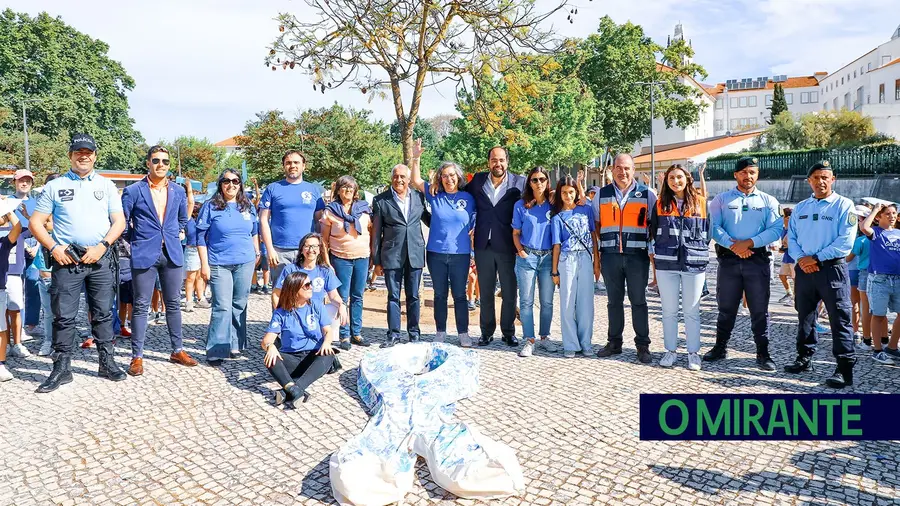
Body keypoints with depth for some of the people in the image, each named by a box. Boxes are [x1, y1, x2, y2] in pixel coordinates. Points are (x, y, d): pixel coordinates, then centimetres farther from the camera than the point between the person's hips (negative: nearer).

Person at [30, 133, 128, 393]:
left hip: (100, 259, 1)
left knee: (103, 314, 7)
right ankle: (62, 369, 10)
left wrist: (102, 246, -9)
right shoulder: (55, 186, 6)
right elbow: (35, 222, 5)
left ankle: (107, 363, 15)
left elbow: (119, 221, 5)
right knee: (64, 316, 1)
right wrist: (54, 248, -8)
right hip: (66, 259, -1)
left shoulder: (106, 185, 9)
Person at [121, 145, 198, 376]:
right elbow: (123, 221, 3)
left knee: (173, 304, 10)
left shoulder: (178, 191, 8)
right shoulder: (133, 191, -3)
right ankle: (137, 356, 9)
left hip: (172, 254, 3)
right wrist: (135, 241, 6)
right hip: (144, 254, -3)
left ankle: (177, 351, 20)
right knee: (141, 306, 1)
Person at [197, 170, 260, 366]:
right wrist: (204, 264, -8)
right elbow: (200, 236, -4)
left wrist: (257, 252, 18)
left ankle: (235, 344, 23)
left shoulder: (248, 206, 8)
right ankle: (216, 351, -1)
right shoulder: (210, 206, -3)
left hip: (245, 263, 4)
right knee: (222, 307, -8)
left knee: (239, 305, 11)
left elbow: (254, 232, 21)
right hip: (219, 264, -4)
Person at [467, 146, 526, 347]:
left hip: (507, 246, -2)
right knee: (486, 292, 11)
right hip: (483, 246, 2)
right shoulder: (478, 180, 5)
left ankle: (508, 332, 21)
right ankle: (487, 332, 22)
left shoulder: (519, 182, -3)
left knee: (509, 293, 7)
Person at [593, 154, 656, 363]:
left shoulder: (647, 194, 4)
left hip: (637, 255, -2)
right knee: (614, 301, 10)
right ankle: (614, 342, 21)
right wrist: (602, 243, 4)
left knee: (639, 301, 4)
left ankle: (642, 346, 13)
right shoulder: (601, 194, 9)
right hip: (610, 256, 2)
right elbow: (594, 223, 14)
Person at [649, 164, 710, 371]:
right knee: (669, 310, 8)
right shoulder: (660, 204, 5)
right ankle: (670, 351, 18)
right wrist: (659, 251, 6)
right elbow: (653, 231, 11)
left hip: (694, 263, -1)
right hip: (666, 263, 1)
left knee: (692, 311, 6)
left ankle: (693, 352, 15)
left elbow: (708, 231, 9)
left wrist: (701, 252, 7)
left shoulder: (701, 202, 3)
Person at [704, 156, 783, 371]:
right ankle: (720, 347, 21)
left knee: (759, 309, 3)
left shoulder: (768, 201, 9)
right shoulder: (722, 199, 8)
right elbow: (713, 227, -3)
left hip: (758, 260, 0)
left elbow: (776, 229, -2)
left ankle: (763, 353, 12)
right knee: (726, 307, 9)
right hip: (728, 259, 0)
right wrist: (733, 245, -16)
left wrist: (749, 243, -14)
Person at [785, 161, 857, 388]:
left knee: (840, 319, -5)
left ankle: (845, 369, -1)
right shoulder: (800, 208, 13)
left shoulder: (843, 205, -3)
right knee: (805, 316, 14)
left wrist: (817, 258, -15)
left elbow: (846, 240, -12)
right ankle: (804, 358, 26)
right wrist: (801, 258, -8)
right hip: (804, 269, 5)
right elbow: (791, 237, 10)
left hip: (832, 269, -5)